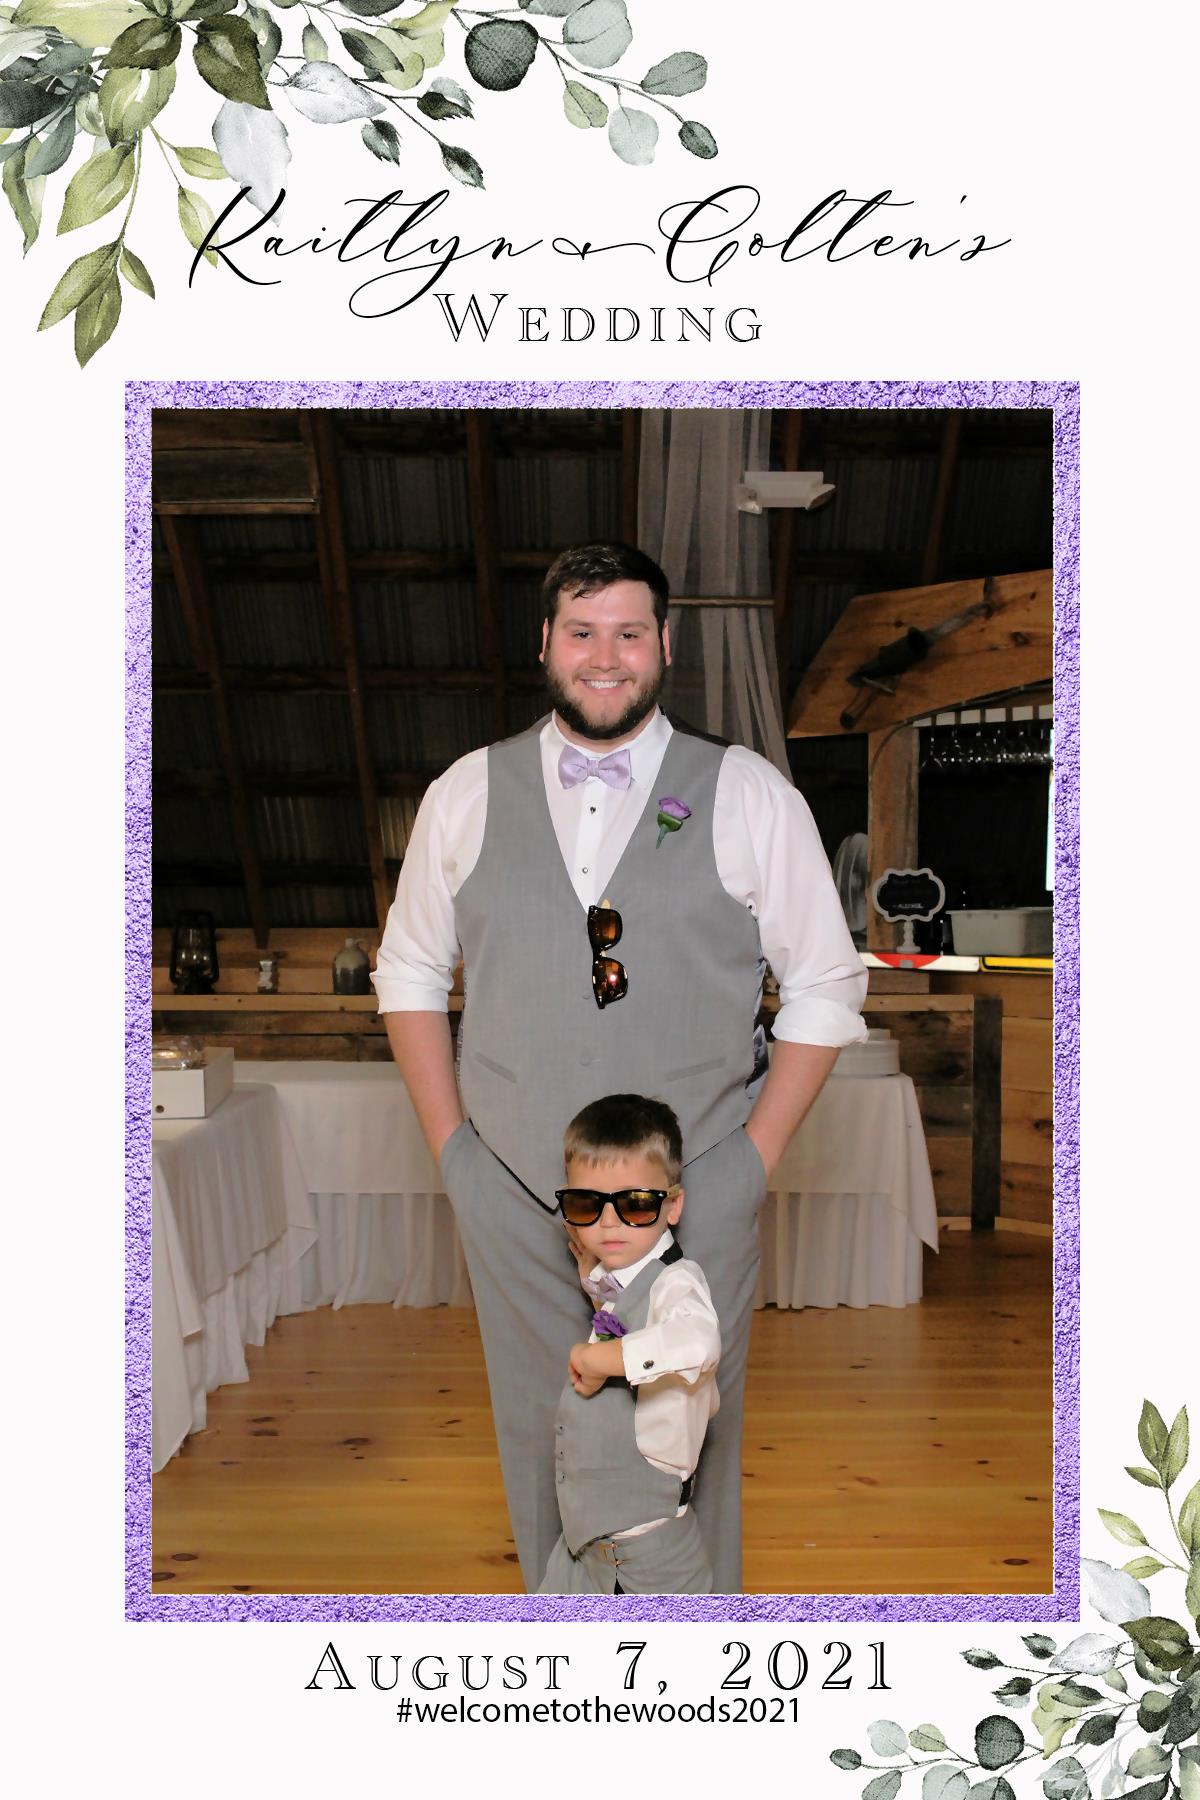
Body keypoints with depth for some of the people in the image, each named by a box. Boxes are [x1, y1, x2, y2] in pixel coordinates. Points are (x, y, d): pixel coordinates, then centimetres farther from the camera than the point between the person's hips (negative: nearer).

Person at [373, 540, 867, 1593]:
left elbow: (825, 987, 2)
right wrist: (449, 1142, 4)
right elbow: (410, 971, 11)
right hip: (512, 1194, 2)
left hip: (697, 1196, -1)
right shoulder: (467, 794, 4)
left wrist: (757, 1154, -4)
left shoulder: (749, 796, -2)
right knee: (542, 1438, 15)